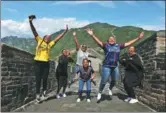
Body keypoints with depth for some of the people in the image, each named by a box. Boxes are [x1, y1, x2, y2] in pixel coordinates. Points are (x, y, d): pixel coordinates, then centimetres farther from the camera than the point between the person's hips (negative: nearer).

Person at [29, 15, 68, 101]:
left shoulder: (49, 44, 12)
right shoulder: (39, 41, 7)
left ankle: (44, 92, 27)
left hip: (46, 63, 2)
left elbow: (58, 38, 13)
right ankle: (38, 94, 11)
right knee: (38, 79, 2)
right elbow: (34, 32, -1)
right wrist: (31, 22, -12)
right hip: (38, 62, -2)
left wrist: (65, 31, 12)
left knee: (45, 79, 6)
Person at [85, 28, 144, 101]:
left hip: (115, 67, 5)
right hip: (106, 66, -4)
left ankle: (110, 89, 48)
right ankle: (99, 93, 24)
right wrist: (92, 35, -35)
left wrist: (138, 38, 10)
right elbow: (98, 42, -19)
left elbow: (128, 43, 10)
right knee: (104, 81, 0)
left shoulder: (118, 46, 7)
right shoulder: (106, 45, -5)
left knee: (114, 81, 18)